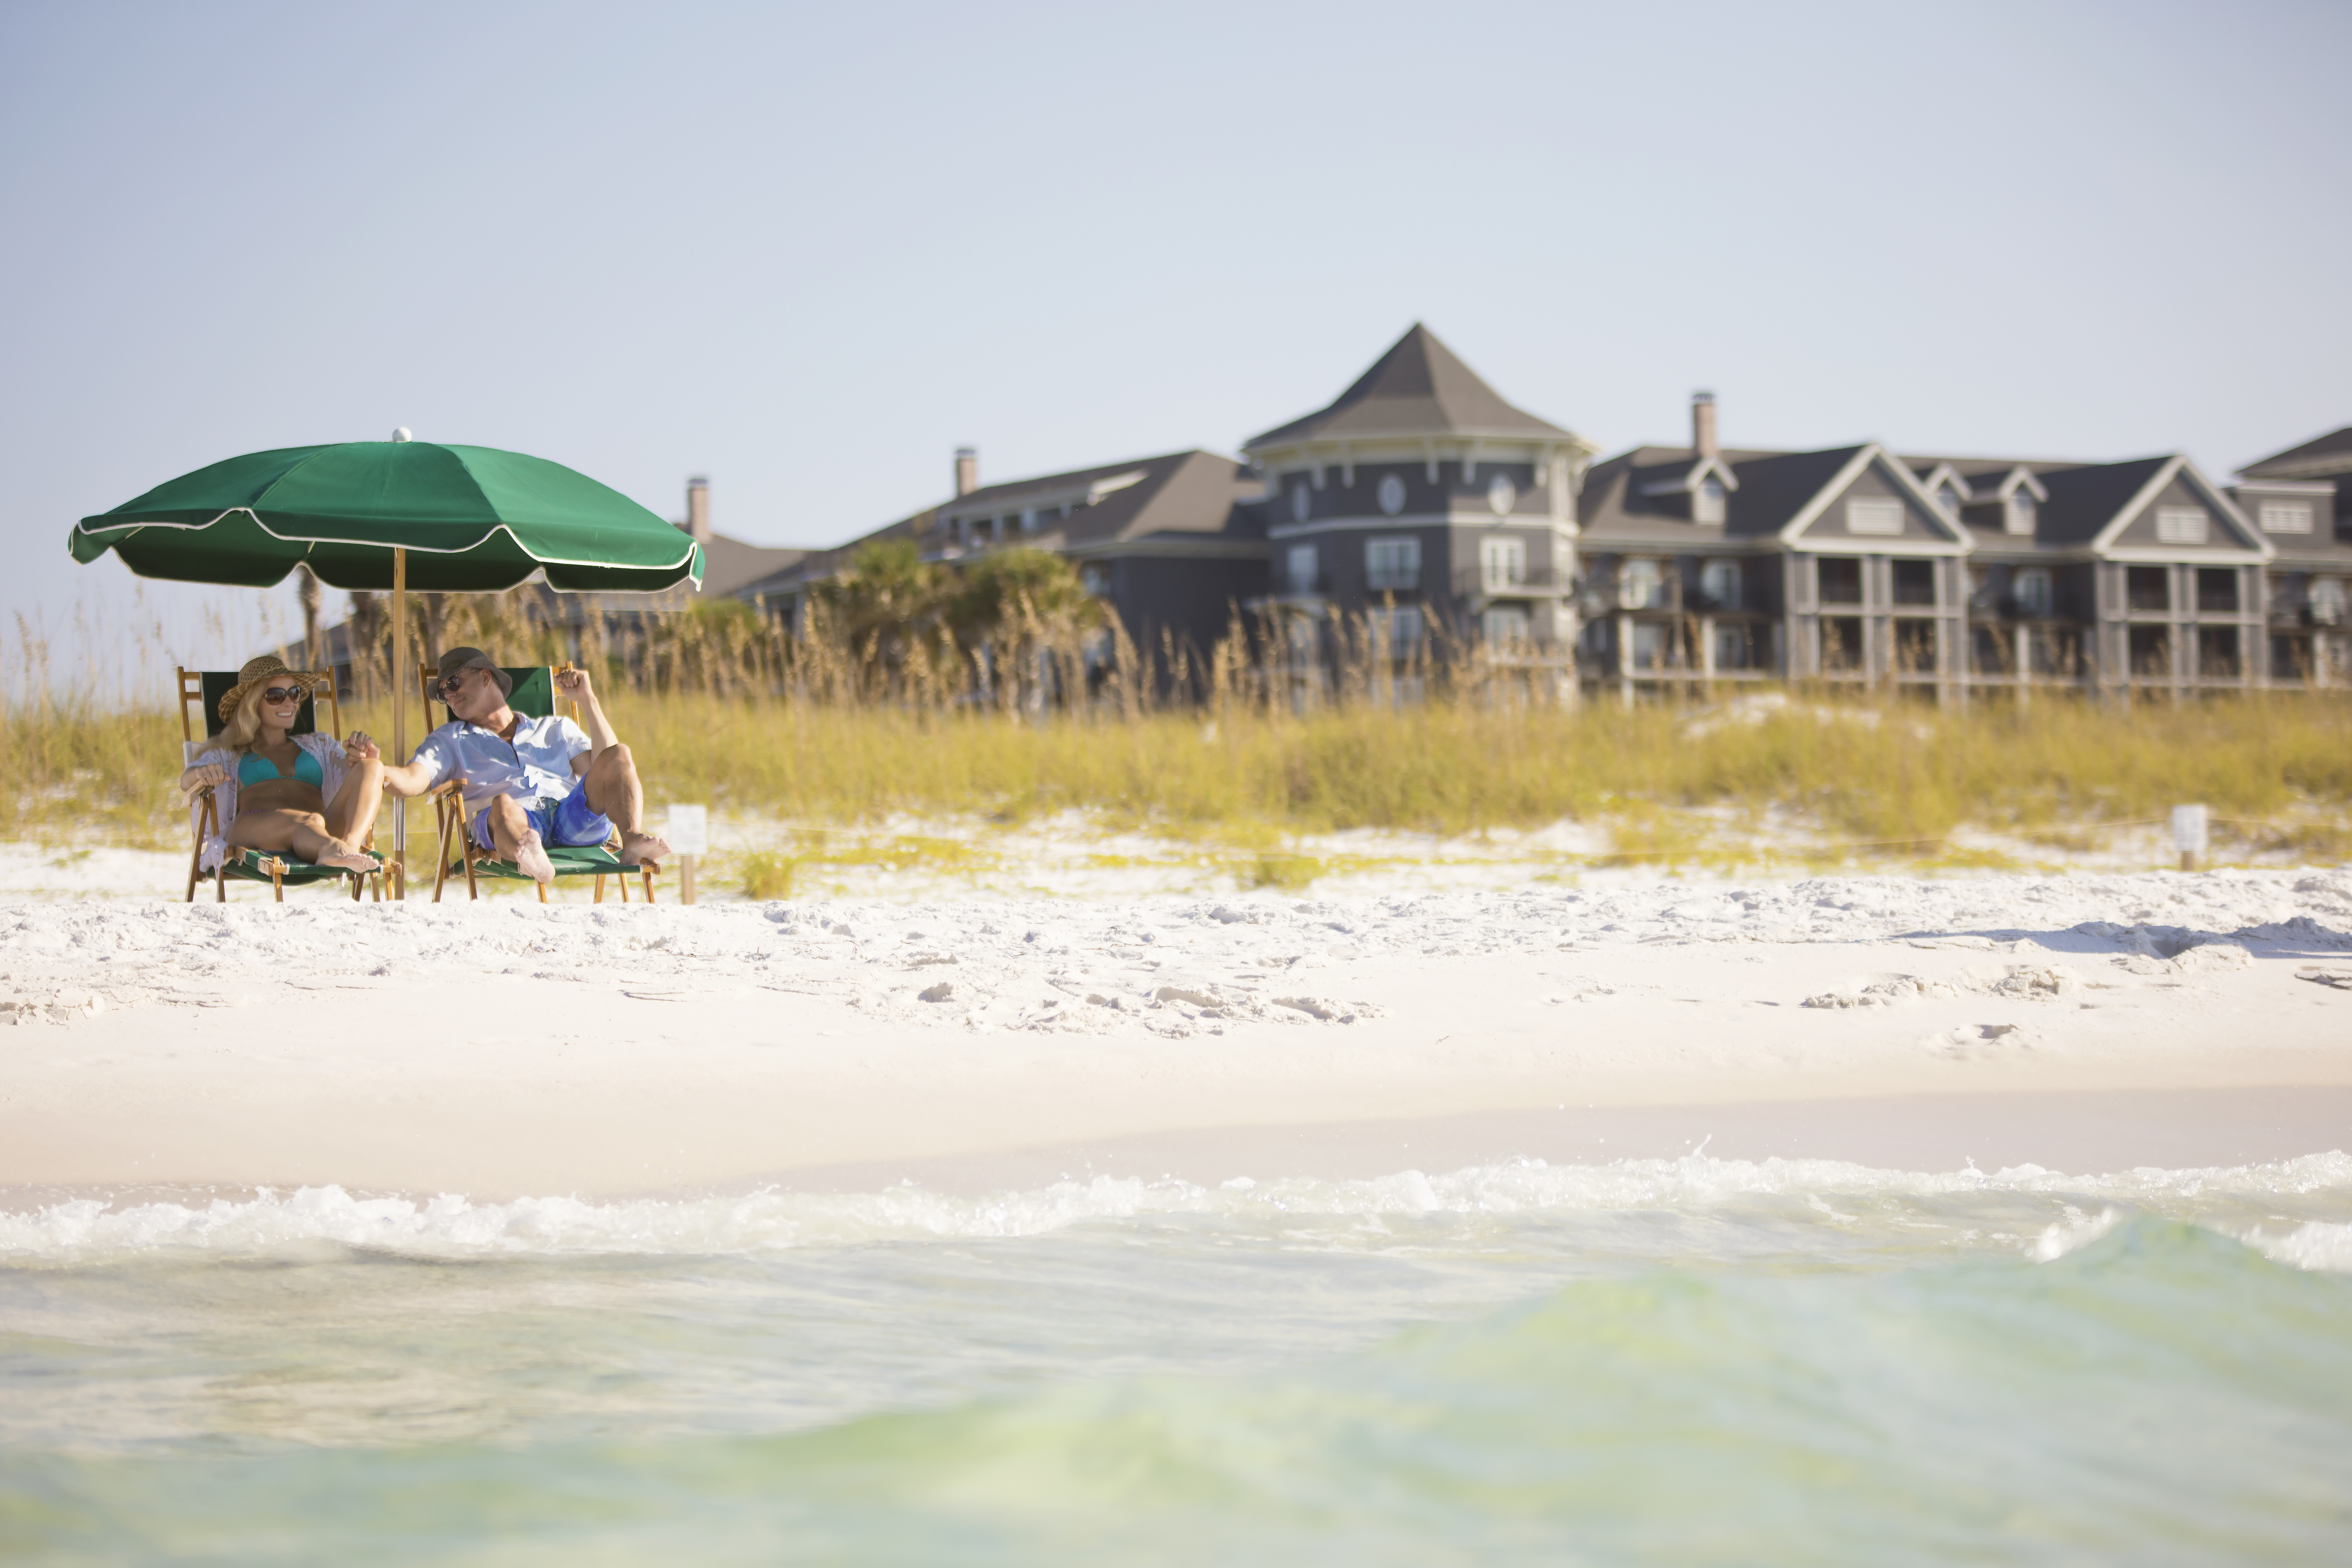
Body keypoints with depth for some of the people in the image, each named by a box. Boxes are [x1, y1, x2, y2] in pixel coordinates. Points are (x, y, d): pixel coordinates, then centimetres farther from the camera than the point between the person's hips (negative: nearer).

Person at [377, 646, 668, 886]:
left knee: (618, 755, -22)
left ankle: (633, 843, -47)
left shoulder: (556, 729, 34)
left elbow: (608, 767, 17)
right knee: (502, 805, -39)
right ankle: (533, 863, -74)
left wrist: (587, 700, 15)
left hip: (573, 814, 2)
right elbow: (412, 779, 12)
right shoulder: (450, 740, 33)